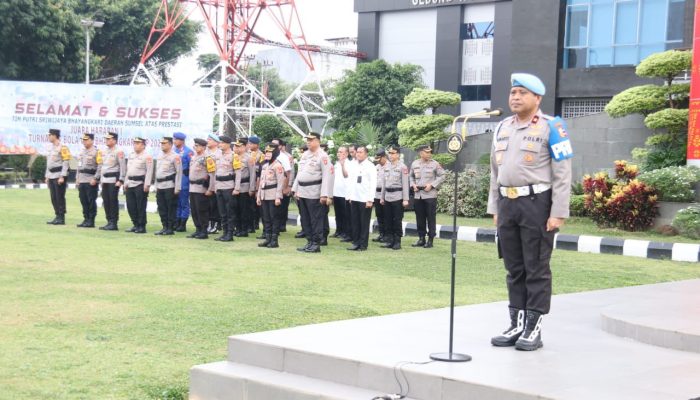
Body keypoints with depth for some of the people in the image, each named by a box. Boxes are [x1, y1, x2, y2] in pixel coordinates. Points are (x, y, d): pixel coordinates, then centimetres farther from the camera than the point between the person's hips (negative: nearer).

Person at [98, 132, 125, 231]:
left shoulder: (118, 152, -9)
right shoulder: (104, 151, 15)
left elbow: (123, 167, -12)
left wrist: (120, 180, -16)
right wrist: (101, 179, 18)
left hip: (114, 180, -8)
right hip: (105, 180, 8)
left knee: (113, 201, -6)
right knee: (106, 201, 8)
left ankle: (114, 223, -2)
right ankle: (109, 222, 15)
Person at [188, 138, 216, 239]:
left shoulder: (207, 158, -9)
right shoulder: (193, 157, 15)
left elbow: (212, 174, -13)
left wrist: (210, 189, -16)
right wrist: (190, 186, 19)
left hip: (201, 188, -8)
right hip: (192, 188, 8)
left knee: (202, 210, -5)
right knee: (194, 210, 10)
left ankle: (204, 232, 0)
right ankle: (198, 230, 18)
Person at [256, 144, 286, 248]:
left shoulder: (277, 166, -9)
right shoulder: (265, 165, 16)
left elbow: (280, 182, -15)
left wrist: (278, 197, -20)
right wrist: (259, 196, 17)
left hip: (273, 196, -8)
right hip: (264, 196, 8)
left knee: (274, 218, -3)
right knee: (266, 218, 9)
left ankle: (275, 240, 1)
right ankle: (268, 239, 15)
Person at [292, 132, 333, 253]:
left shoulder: (322, 156, -9)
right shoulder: (305, 154, 15)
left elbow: (327, 175, -14)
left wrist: (324, 194, -20)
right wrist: (295, 189, 14)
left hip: (314, 193, -8)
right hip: (302, 192, 8)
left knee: (316, 219, -3)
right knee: (305, 219, 12)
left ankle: (316, 244, 4)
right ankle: (309, 242, 20)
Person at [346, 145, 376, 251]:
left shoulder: (370, 167, -7)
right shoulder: (355, 166, 12)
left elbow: (373, 184, -11)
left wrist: (370, 200, -15)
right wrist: (350, 196, 10)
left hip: (365, 200, -6)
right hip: (354, 199, 6)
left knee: (364, 223, 1)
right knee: (355, 222, 9)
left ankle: (363, 245, 7)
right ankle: (356, 242, 17)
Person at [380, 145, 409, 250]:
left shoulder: (402, 167, -6)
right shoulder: (386, 166, 11)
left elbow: (405, 184, -8)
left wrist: (405, 199, -11)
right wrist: (382, 197, 14)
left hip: (398, 197, -5)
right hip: (387, 197, 6)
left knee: (397, 220, -1)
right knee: (387, 220, 7)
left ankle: (397, 241, 6)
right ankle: (389, 240, 13)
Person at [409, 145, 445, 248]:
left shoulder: (435, 164, -2)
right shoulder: (415, 164, 8)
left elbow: (442, 176, -2)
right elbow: (411, 176, 20)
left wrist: (431, 185, -11)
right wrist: (413, 185, 1)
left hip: (430, 194, -4)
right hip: (418, 195, 4)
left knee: (430, 218, -2)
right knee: (420, 218, 8)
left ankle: (430, 240, 3)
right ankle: (421, 239, 17)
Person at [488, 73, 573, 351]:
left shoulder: (550, 127, -5)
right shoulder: (502, 128, 14)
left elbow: (563, 174, -8)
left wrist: (558, 213, -13)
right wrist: (494, 208, 15)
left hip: (536, 203, -6)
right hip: (507, 204, 6)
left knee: (536, 269, -1)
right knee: (514, 269, 10)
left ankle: (534, 329, 4)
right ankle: (517, 325, 18)